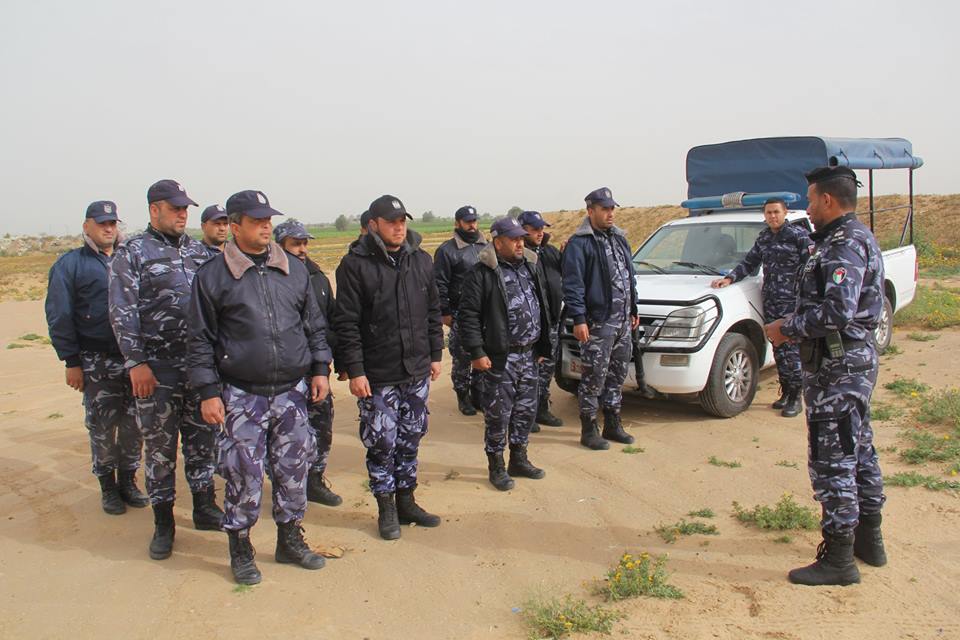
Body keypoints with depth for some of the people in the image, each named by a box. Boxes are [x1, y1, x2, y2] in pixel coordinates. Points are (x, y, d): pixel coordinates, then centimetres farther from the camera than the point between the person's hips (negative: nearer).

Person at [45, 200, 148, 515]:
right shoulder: (70, 264, 0)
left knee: (134, 424, 7)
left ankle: (128, 480, 23)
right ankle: (107, 486, 18)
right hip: (97, 362, -3)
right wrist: (71, 362, -7)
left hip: (133, 357, 3)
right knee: (102, 427, 3)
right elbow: (59, 317, -3)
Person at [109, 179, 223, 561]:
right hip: (157, 368, -4)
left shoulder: (197, 251, 10)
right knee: (159, 446, 5)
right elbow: (122, 313, -7)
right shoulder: (132, 253, -3)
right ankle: (163, 522, 17)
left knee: (202, 438, 12)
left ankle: (204, 507, 27)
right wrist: (136, 362, -13)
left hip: (200, 363, 4)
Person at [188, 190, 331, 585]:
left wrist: (320, 369, 7)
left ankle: (290, 540, 28)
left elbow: (314, 326, 15)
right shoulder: (212, 276, -2)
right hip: (242, 396, -3)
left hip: (292, 392, 4)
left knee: (294, 470, 11)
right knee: (244, 475, 1)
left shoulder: (295, 271, 9)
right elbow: (201, 341, -1)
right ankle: (240, 549, 20)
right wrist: (208, 392, -5)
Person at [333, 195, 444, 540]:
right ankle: (386, 509, 20)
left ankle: (406, 501, 29)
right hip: (377, 376, -5)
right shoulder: (355, 265, -9)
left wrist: (435, 354, 12)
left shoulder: (421, 260, 7)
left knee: (410, 440, 14)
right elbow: (346, 323, -11)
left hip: (417, 371, 5)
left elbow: (433, 311, 14)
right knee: (382, 443, 3)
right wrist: (354, 371, -14)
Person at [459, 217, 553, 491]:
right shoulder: (481, 273, -11)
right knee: (498, 414, 1)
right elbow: (468, 315, -13)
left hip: (529, 355, 7)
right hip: (499, 358, -7)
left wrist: (542, 345, 15)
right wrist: (476, 352, -17)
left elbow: (543, 306, 18)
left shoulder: (531, 267, 11)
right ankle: (496, 466, 16)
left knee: (526, 410, 14)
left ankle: (519, 459, 30)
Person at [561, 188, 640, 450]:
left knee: (618, 373, 13)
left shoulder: (618, 238, 16)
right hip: (597, 322, -8)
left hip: (622, 320, 8)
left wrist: (633, 310, 20)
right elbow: (572, 285, -15)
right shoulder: (579, 243, -10)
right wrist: (578, 319, -20)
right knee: (594, 376, -3)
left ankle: (612, 424, 25)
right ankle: (588, 430, 7)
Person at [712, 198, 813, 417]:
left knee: (792, 348, -6)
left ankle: (796, 398, 2)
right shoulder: (763, 238, 15)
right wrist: (729, 278, 6)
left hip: (792, 301, -6)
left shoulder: (798, 235, -4)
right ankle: (786, 392, 21)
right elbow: (749, 263, 21)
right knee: (778, 349, 10)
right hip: (770, 301, 6)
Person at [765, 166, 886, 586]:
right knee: (859, 452, 19)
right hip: (856, 362, 11)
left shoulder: (846, 245, -18)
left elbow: (837, 310, -30)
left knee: (832, 461, -5)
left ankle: (838, 560, 2)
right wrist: (796, 325, 8)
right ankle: (868, 540, 32)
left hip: (837, 369, -11)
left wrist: (787, 328, -18)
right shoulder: (853, 240, 15)